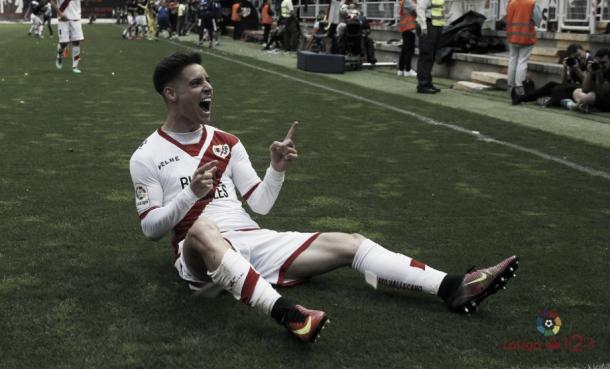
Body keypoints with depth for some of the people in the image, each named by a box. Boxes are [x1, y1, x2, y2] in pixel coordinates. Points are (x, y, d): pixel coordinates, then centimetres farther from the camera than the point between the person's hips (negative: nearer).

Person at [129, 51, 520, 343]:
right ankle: (287, 313, -56)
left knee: (348, 242, -9)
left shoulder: (226, 142, 13)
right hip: (201, 252, -5)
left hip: (254, 241, 5)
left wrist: (277, 168, -7)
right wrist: (191, 194, -21)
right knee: (203, 229, -43)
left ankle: (452, 288, -16)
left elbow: (260, 204, 12)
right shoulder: (147, 156, -1)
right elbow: (150, 228, -5)